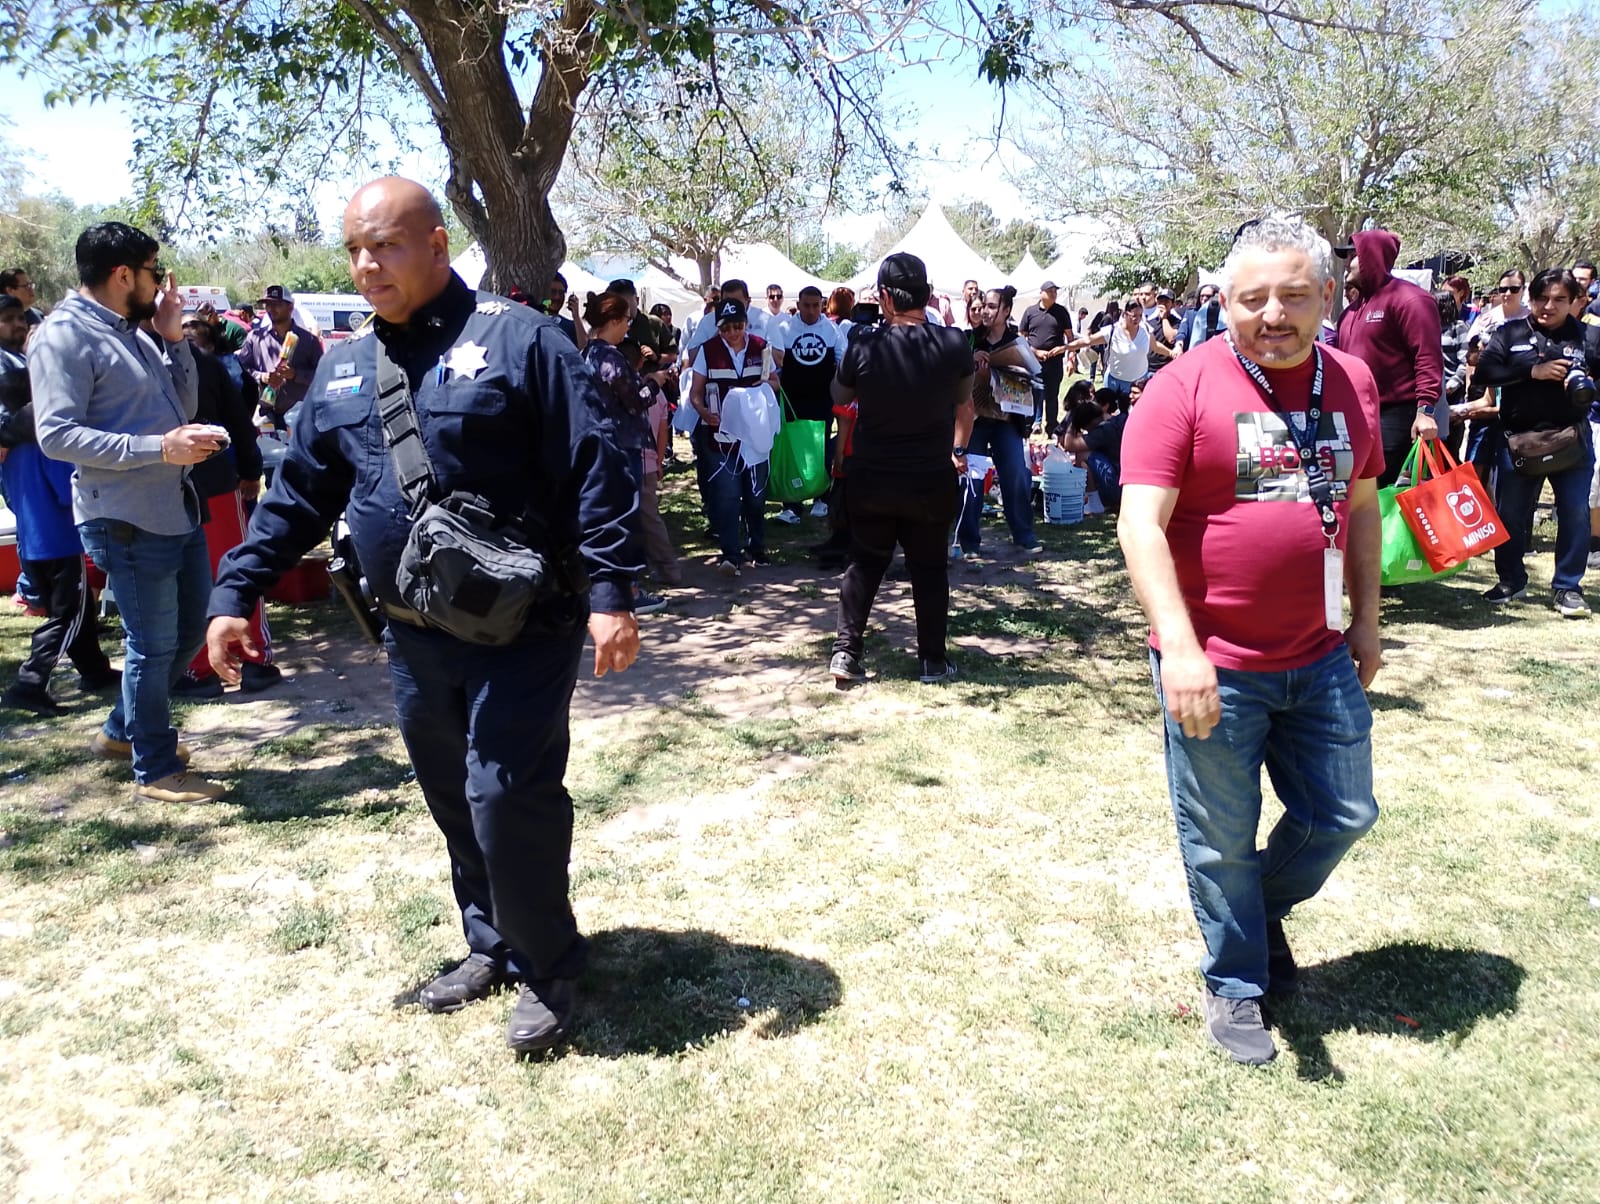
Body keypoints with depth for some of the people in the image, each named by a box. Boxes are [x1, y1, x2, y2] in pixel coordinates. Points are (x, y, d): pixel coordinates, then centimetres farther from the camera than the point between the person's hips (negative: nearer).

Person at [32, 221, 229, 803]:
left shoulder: (134, 331, 13)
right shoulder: (64, 335, -13)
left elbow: (182, 406, 13)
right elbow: (57, 435, -21)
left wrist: (172, 338, 3)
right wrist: (160, 447, -26)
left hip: (177, 508, 9)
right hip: (127, 519, -9)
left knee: (190, 628, 19)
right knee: (153, 644, 2)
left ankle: (123, 730, 38)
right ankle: (155, 771, 18)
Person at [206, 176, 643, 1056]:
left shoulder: (518, 341, -8)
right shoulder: (341, 370, 11)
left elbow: (595, 473, -14)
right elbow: (299, 492, 17)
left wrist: (611, 592, -21)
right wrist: (237, 591, 12)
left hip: (521, 628, -6)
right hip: (412, 635, 7)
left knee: (505, 799, -9)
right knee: (453, 804, 15)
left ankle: (549, 969, 13)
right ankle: (492, 945, 35)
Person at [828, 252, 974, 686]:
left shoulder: (863, 346, -14)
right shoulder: (953, 344, -9)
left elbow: (840, 397, 6)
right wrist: (958, 449, 24)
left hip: (870, 479, 0)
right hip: (933, 479, 0)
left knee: (864, 563, 14)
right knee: (929, 567, 12)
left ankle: (846, 651, 11)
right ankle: (932, 660, 18)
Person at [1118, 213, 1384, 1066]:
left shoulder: (1351, 382, 5)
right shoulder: (1184, 388, -13)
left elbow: (1361, 505, 16)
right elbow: (1141, 522, -19)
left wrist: (1366, 616, 15)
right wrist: (1179, 645, -27)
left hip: (1320, 659, 5)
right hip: (1215, 664, -5)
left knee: (1343, 815, 17)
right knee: (1222, 840, 9)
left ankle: (1267, 911, 46)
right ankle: (1235, 985, 32)